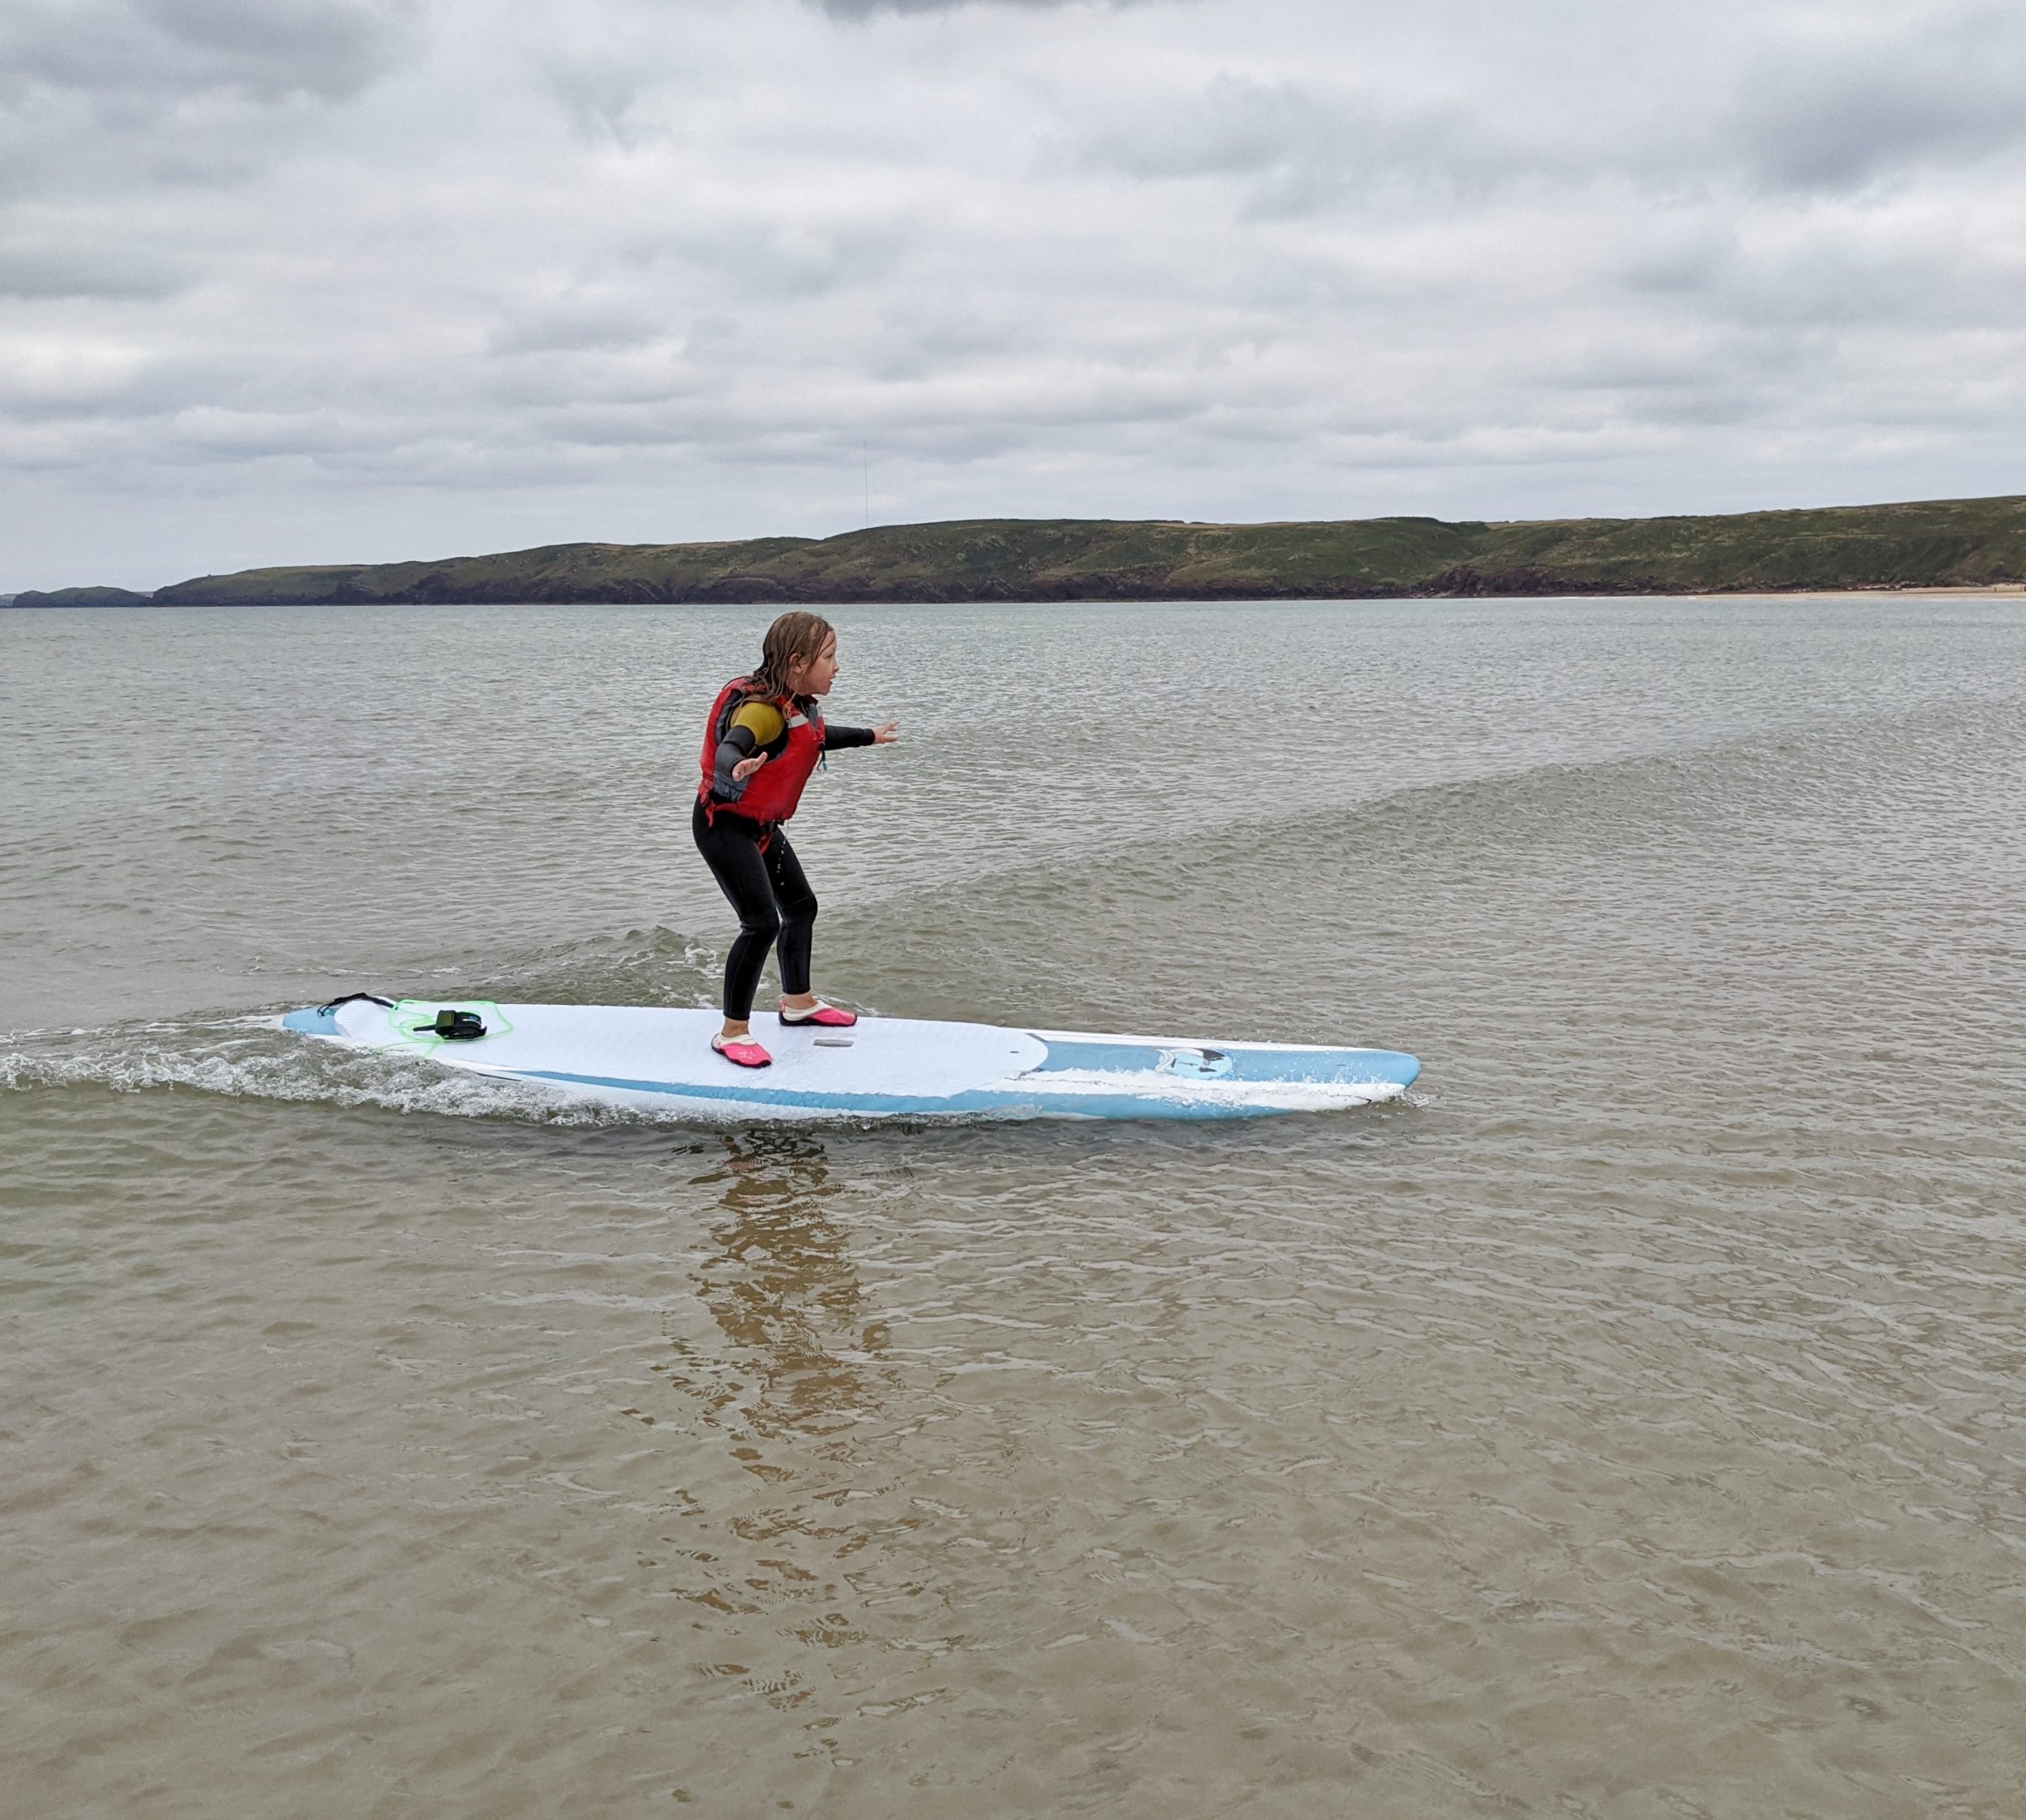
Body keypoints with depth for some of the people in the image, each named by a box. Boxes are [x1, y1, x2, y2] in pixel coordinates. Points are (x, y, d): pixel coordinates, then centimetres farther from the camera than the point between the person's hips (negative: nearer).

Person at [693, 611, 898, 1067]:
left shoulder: (801, 705, 2)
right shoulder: (763, 709, -27)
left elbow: (819, 737, 26)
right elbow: (729, 746, -47)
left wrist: (868, 737, 42)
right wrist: (735, 768, -71)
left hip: (762, 825, 10)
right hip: (724, 824, -10)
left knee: (801, 906, 19)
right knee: (762, 923, -16)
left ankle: (797, 1002, 40)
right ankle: (732, 1033, -6)